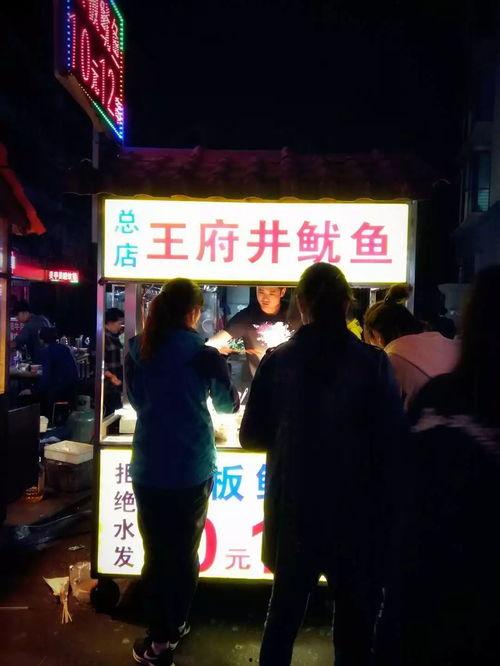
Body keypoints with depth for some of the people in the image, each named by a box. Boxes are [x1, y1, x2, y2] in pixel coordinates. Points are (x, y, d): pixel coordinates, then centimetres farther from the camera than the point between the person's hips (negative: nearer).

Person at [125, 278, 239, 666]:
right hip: (192, 470, -2)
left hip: (148, 468, 2)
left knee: (156, 552, 11)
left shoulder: (137, 352, -2)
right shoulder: (204, 355, -11)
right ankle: (176, 627, 32)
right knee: (185, 552, 15)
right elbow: (229, 405, 4)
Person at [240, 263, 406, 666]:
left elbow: (252, 436, -2)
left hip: (293, 510, 2)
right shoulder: (373, 363, -12)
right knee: (355, 617, 18)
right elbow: (392, 442, -12)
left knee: (285, 609, 22)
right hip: (355, 513, -2)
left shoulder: (278, 361, -7)